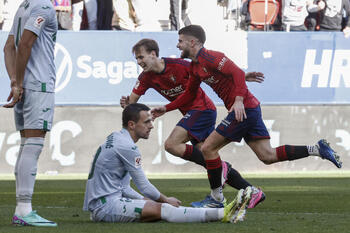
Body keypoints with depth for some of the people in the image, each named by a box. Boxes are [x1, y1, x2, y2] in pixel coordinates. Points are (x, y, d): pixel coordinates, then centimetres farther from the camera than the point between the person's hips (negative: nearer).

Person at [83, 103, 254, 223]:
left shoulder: (116, 138, 18)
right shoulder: (126, 146, -14)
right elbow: (144, 186, -9)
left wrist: (146, 200, 12)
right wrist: (166, 200, 7)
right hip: (105, 206, -10)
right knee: (162, 210, -20)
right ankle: (223, 214, -31)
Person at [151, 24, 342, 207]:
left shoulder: (209, 57, -13)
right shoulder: (195, 66, 18)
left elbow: (238, 73, -22)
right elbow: (189, 94, 30)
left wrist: (239, 99, -32)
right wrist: (166, 108, 23)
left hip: (244, 108, -10)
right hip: (250, 110, 10)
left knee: (208, 147, -7)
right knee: (268, 156, 4)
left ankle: (216, 197, -1)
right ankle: (316, 149, 3)